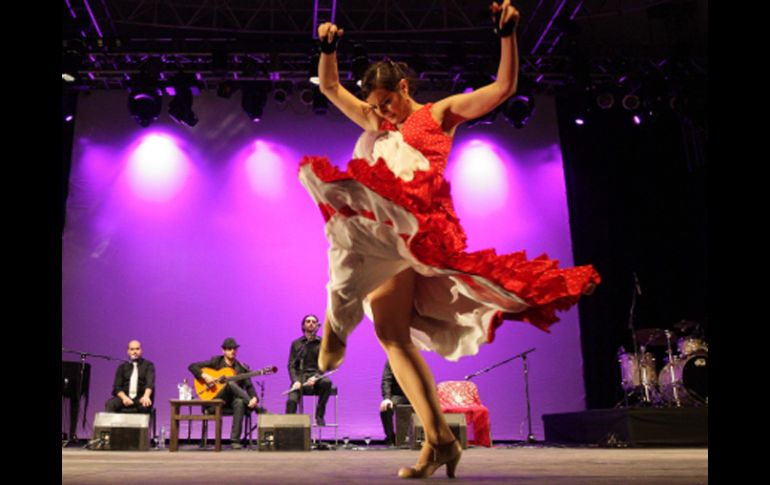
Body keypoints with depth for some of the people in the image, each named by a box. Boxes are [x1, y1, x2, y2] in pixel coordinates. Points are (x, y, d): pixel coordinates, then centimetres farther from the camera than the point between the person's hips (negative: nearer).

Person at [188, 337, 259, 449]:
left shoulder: (242, 368, 9)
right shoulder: (216, 362, 6)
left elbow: (249, 386, 3)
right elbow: (192, 366, 2)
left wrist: (254, 398, -18)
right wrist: (204, 376, -16)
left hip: (232, 399, 2)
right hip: (216, 398, -2)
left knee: (240, 402, -36)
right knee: (231, 383, -32)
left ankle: (235, 440, -30)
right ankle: (256, 408, -29)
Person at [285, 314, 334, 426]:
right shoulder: (296, 344, 11)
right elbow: (291, 365, 5)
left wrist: (315, 377, -18)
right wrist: (295, 381, -14)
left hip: (316, 376, 0)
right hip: (300, 377, 0)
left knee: (326, 382, -35)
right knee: (292, 400, -29)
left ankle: (319, 415, -19)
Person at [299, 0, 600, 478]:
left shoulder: (440, 112, 13)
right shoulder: (376, 123, 28)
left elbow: (504, 87, 6)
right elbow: (330, 87, 32)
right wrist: (329, 47, 18)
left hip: (417, 226, -6)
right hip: (379, 233, 6)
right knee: (393, 335, -4)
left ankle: (337, 327, -26)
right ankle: (440, 439, -5)